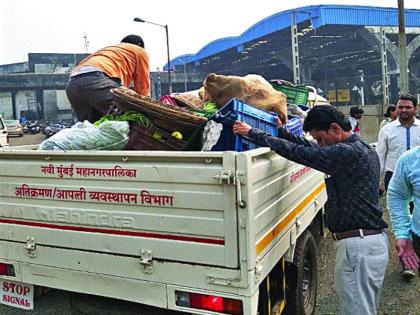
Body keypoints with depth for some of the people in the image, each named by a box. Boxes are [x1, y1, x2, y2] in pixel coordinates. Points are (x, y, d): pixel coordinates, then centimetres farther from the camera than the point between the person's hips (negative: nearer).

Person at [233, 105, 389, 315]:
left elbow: (297, 152, -19)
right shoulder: (363, 149, 13)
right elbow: (311, 149, 19)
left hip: (358, 246, -10)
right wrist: (281, 131, 17)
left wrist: (252, 132, -11)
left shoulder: (347, 152, -18)